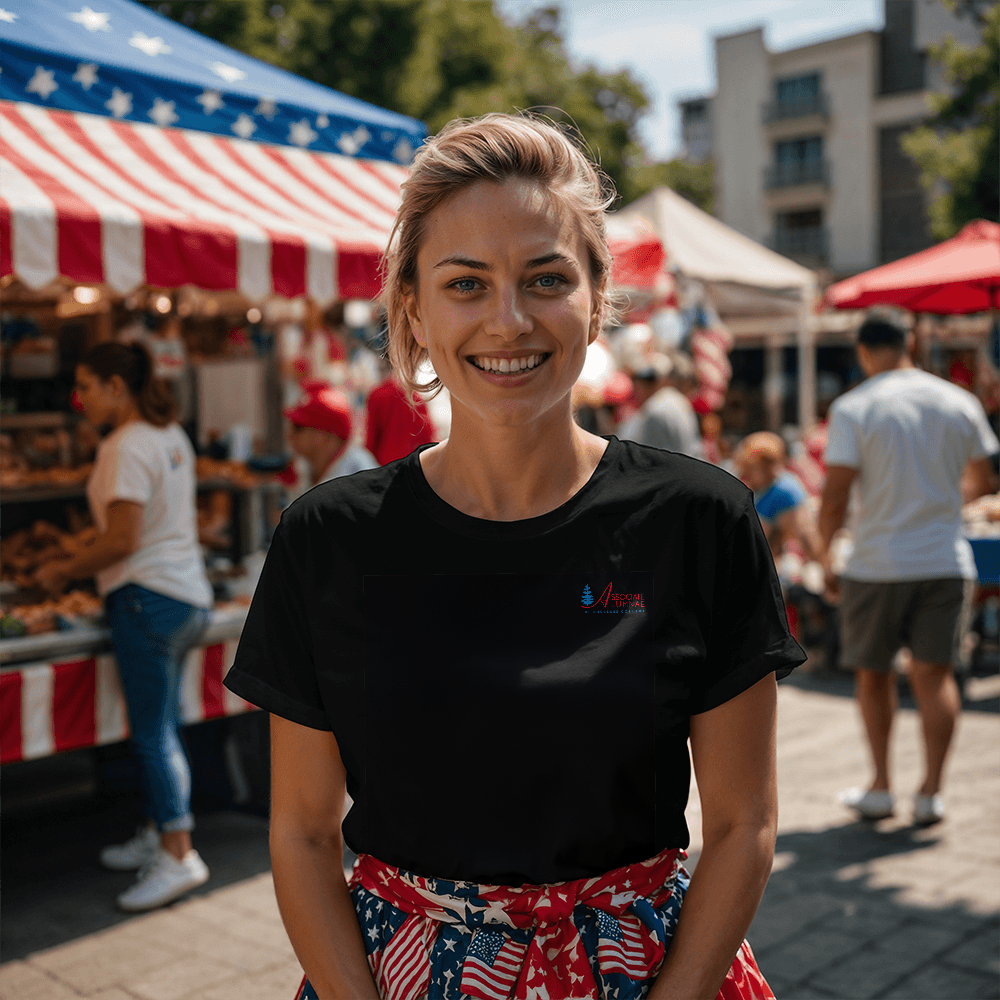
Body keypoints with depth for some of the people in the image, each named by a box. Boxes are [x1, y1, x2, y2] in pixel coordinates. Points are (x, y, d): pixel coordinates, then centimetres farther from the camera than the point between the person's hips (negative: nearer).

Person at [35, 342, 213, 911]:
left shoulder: (127, 448, -15)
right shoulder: (172, 435, 13)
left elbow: (123, 541, -20)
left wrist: (64, 572, -6)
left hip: (148, 597, -10)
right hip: (189, 594, 10)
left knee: (154, 734, -5)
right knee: (162, 729, 17)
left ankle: (178, 857, -2)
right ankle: (160, 833, 28)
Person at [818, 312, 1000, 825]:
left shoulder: (853, 408, -8)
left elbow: (834, 498, -13)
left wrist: (825, 558, -1)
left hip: (876, 565, -2)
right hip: (946, 561, 2)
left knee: (872, 672, 13)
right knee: (934, 673, 7)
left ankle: (881, 787, 18)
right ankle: (931, 792, 4)